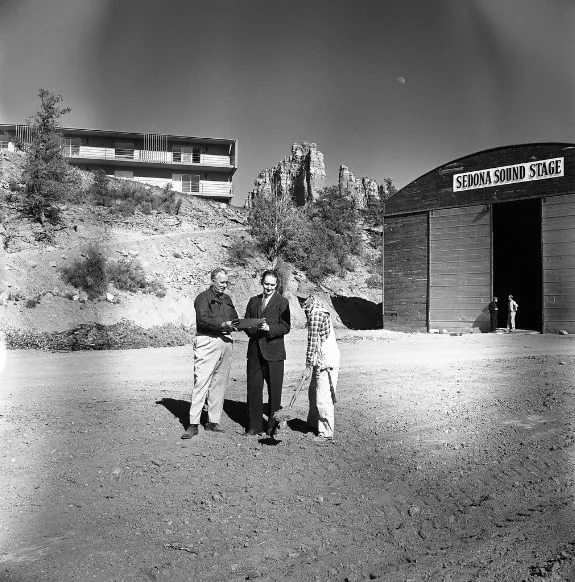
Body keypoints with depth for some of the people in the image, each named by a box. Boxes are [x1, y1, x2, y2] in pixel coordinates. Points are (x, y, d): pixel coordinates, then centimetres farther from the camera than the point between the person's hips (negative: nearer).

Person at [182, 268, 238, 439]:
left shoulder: (227, 299, 21)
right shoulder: (203, 297, 0)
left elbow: (235, 319, 20)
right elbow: (203, 320, -13)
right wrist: (223, 325, -23)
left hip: (226, 341, 6)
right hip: (208, 342, -6)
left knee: (220, 383, 7)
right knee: (201, 382, -8)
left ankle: (213, 421, 15)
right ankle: (193, 424, -4)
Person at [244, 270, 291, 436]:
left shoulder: (282, 302, 0)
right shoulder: (253, 301, 15)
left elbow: (286, 327, -6)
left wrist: (269, 328, -21)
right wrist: (254, 329, -8)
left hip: (273, 352, -4)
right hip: (255, 351, 4)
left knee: (274, 390, 4)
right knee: (253, 388, 6)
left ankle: (273, 425, 18)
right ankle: (255, 425, 17)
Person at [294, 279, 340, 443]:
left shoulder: (316, 313, -22)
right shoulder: (311, 308, 9)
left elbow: (313, 341, -20)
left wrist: (308, 366, -16)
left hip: (327, 360, -10)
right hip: (320, 358, 10)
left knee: (323, 398, -4)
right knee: (313, 392, 21)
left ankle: (326, 433, 6)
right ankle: (314, 422, 37)